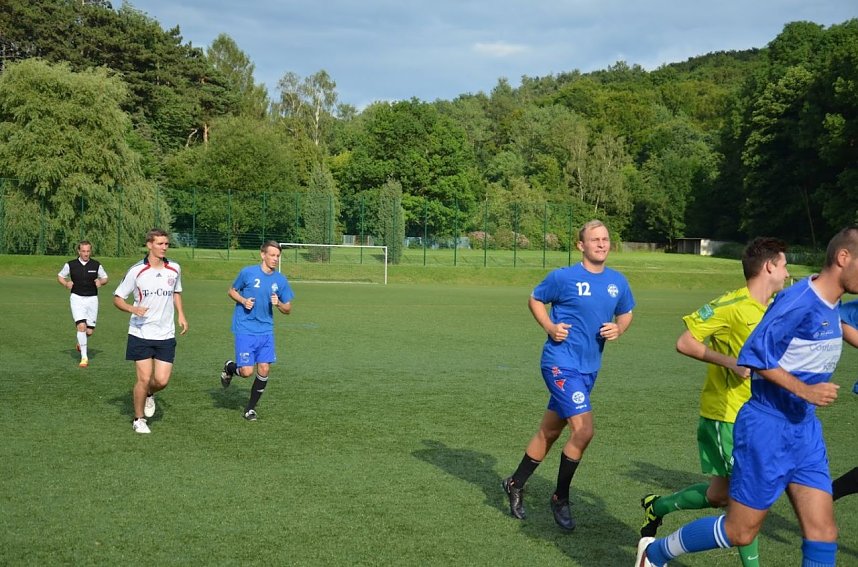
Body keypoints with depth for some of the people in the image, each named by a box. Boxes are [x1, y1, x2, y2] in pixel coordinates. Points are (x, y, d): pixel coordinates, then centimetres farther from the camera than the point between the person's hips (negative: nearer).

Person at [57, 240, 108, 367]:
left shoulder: (96, 265, 1)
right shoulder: (70, 265, -1)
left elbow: (105, 278, 13)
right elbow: (60, 276, 13)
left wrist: (100, 282, -9)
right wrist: (66, 284, -7)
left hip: (92, 299, 2)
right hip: (77, 298, -2)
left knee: (90, 330, 3)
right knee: (81, 326, -17)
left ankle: (81, 342, 41)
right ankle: (84, 357, -11)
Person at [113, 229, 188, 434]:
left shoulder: (174, 269, 3)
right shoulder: (136, 271, -8)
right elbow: (117, 298, -2)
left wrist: (181, 314, 10)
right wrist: (132, 309, -21)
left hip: (166, 335, 3)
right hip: (140, 334, -3)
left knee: (162, 380, -3)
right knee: (144, 378, -4)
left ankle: (148, 394, 32)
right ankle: (139, 420, 17)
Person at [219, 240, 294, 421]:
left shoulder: (281, 280, 2)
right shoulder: (248, 272, -7)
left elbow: (288, 309, 9)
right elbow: (232, 291, 8)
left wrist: (279, 304, -12)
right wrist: (243, 301, -11)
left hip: (266, 330, 4)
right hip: (245, 330, -3)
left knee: (264, 370, -2)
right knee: (247, 371, -9)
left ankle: (251, 408, 17)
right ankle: (230, 367, 27)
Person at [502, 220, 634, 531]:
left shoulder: (618, 282, 5)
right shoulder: (563, 277, -9)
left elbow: (625, 314, 19)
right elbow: (535, 299, 5)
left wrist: (618, 329, -3)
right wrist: (550, 327, -11)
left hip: (589, 368, 6)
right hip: (561, 362, -6)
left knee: (549, 431, 16)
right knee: (584, 430, -17)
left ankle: (515, 484, 34)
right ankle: (560, 499, 3)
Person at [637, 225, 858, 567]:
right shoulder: (799, 300, -20)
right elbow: (755, 355, -20)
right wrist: (804, 390, -24)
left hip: (805, 429, 8)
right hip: (768, 425, -8)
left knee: (823, 532, 0)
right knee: (740, 532, 2)